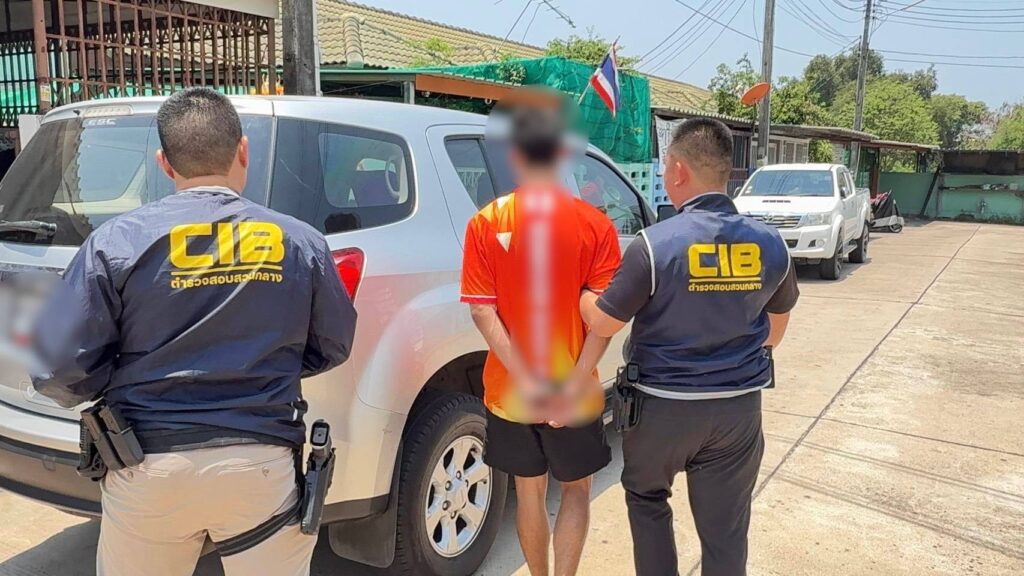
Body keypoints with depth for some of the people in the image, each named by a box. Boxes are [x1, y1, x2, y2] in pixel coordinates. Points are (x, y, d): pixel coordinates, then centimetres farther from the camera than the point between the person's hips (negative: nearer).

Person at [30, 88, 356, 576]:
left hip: (149, 470, 0)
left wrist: (117, 389, 13)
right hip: (263, 467, 1)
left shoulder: (118, 240, -7)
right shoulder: (301, 242, -2)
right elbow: (332, 347, 8)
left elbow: (61, 368, -7)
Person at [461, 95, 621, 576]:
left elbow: (483, 310, -11)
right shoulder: (595, 225, -7)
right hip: (575, 394, -1)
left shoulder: (486, 223, -6)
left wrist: (523, 378, -12)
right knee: (576, 490, 20)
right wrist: (576, 382, -13)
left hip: (510, 391, 1)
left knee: (530, 491, 20)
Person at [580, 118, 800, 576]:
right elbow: (775, 329, 12)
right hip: (739, 405, 4)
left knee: (646, 499, 23)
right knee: (725, 528, 15)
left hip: (663, 404, -3)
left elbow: (603, 322, -11)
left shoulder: (655, 244, -19)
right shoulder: (769, 244, -3)